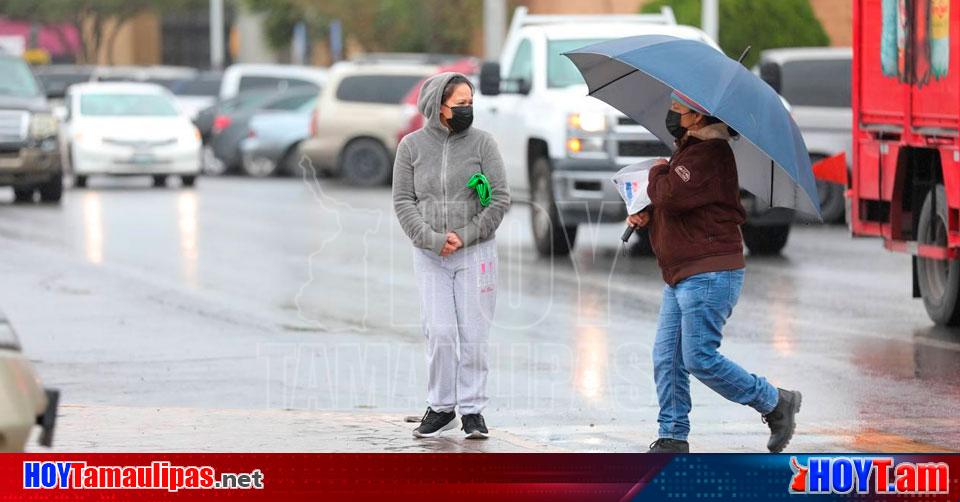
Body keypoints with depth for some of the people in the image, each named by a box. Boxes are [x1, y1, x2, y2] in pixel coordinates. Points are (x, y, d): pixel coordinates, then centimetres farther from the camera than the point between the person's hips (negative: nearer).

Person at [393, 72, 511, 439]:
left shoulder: (482, 143, 0)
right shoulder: (412, 146, 2)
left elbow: (500, 198, -2)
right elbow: (403, 201, 1)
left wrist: (465, 236, -10)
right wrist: (433, 239, -12)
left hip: (475, 253, 0)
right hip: (429, 256, 0)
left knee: (473, 333, 0)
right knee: (439, 333, -6)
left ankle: (472, 409, 9)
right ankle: (440, 408, 7)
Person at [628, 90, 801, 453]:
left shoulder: (709, 154, -16)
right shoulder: (690, 150, 18)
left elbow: (671, 196, -27)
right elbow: (672, 204, 29)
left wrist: (657, 174, -5)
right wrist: (647, 215, 8)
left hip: (709, 275, -10)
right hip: (681, 277, 10)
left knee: (700, 358, -12)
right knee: (666, 358, 6)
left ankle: (775, 403, 3)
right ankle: (673, 438, 10)